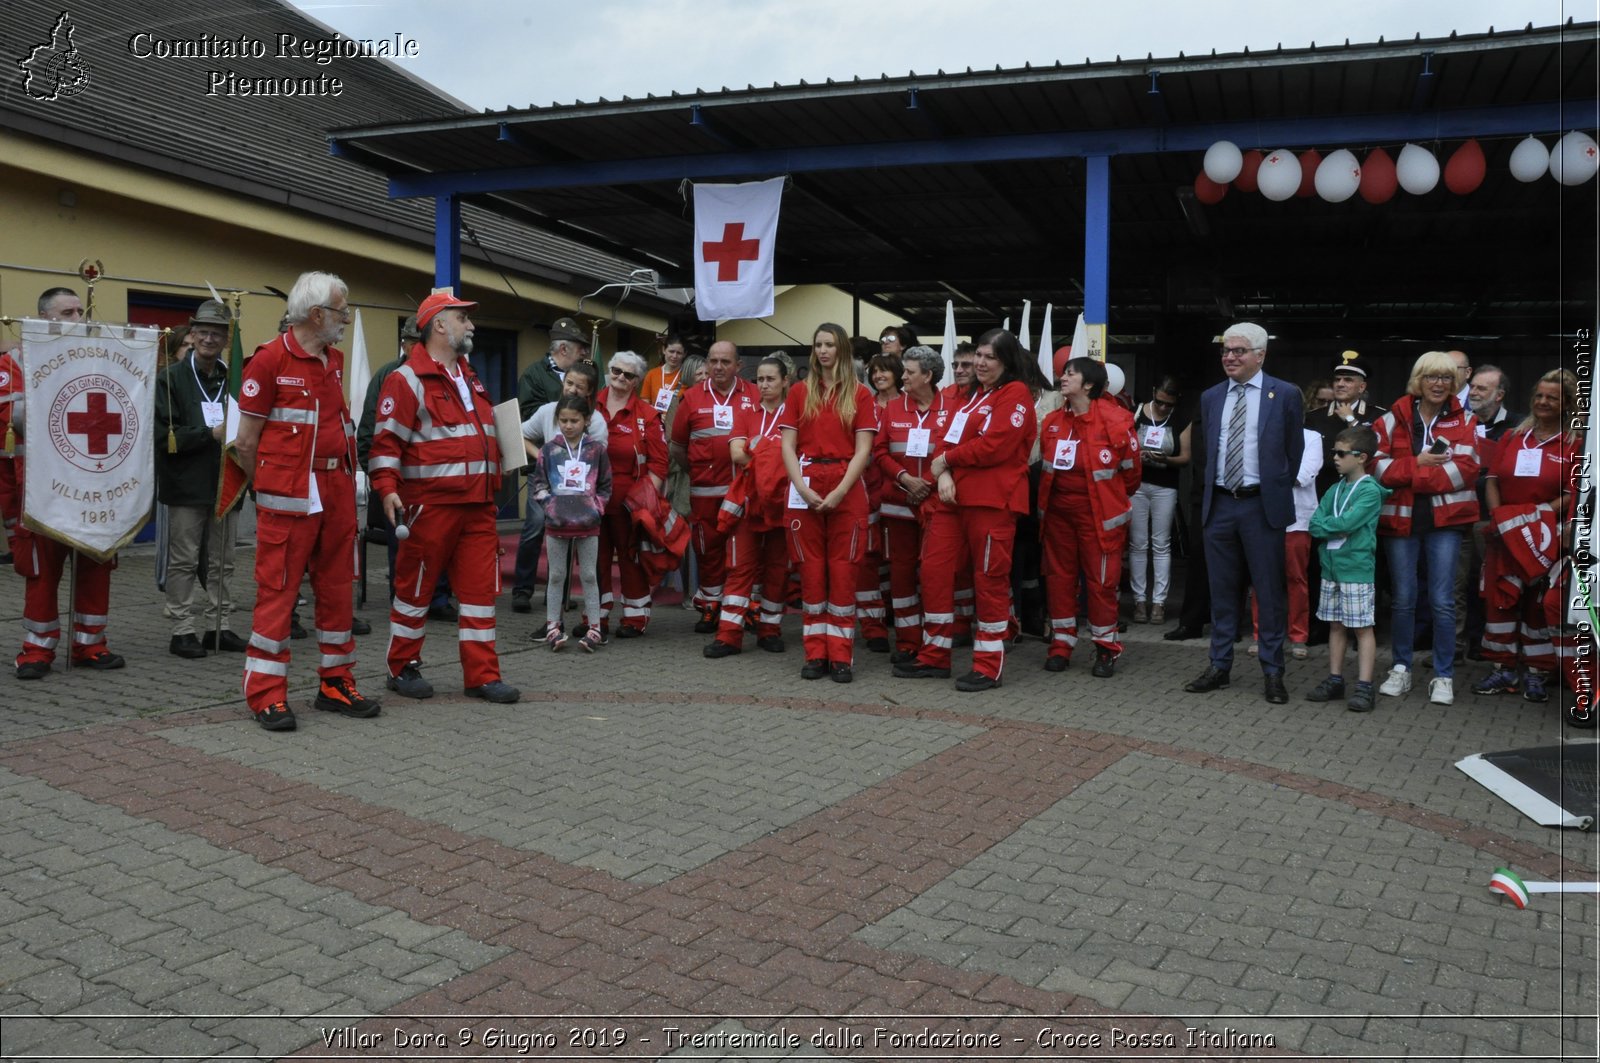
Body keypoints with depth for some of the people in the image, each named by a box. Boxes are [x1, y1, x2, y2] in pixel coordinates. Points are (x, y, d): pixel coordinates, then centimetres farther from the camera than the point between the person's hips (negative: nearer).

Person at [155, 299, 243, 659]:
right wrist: (210, 434, -17)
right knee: (183, 561, 3)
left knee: (222, 562, 11)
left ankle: (218, 627, 20)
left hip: (226, 484, 4)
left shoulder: (234, 379, 7)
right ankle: (182, 631, 11)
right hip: (186, 485, -4)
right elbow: (164, 436, -11)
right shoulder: (171, 379, -3)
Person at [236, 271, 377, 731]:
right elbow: (246, 440, -6)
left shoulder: (334, 359, 14)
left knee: (336, 586, 10)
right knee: (278, 590, -3)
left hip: (337, 487, 7)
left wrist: (346, 478, 13)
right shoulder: (270, 359, -8)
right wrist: (273, 484, 4)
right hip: (290, 495, -7)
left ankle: (336, 684, 20)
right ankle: (266, 695, 5)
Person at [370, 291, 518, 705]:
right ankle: (403, 668, 18)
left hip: (478, 504, 7)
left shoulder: (470, 377, 21)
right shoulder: (407, 379, -6)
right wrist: (388, 488, -22)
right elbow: (387, 440, -12)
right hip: (430, 503, -7)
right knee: (415, 585, 4)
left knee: (480, 586, 5)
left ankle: (482, 674, 11)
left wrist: (496, 475, 23)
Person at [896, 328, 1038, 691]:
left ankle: (989, 667, 9)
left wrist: (946, 459, -6)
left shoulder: (1016, 394, -5)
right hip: (954, 496, 8)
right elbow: (951, 438, 16)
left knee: (989, 579, -1)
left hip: (992, 501, -8)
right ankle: (934, 657, 17)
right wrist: (944, 472, -5)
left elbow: (994, 446, -16)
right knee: (934, 570, 6)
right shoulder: (972, 396, 21)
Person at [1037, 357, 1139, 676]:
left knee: (1101, 580, 1)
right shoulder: (1052, 422, 2)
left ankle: (1106, 649, 16)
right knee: (1058, 576, 9)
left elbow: (1130, 471, -1)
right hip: (1058, 511, 5)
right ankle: (1061, 645, 20)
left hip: (1099, 514, -5)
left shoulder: (1116, 420, -13)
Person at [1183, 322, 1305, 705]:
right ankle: (1219, 666, 18)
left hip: (1262, 506, -4)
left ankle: (1272, 672, 10)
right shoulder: (1211, 397, 10)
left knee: (1269, 591, 1)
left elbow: (1294, 452, 3)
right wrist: (1210, 491, 11)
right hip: (1219, 505, 4)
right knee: (1222, 590, 10)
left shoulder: (1285, 395, -2)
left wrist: (1276, 494, 5)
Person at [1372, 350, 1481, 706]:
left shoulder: (1464, 421, 4)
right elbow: (1376, 463, -4)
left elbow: (1466, 469, -8)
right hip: (1400, 519, 1)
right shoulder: (1394, 418, 4)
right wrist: (1417, 464, -16)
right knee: (1402, 599, 6)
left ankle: (1443, 676, 9)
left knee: (1442, 601, -1)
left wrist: (1409, 476, -13)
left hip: (1444, 520, 0)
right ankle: (1401, 669, 19)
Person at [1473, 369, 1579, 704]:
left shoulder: (1575, 443, -1)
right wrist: (1499, 515, -7)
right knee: (1500, 596, 3)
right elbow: (1492, 479, 7)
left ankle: (1536, 674, 11)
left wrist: (1541, 513, -18)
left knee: (1540, 602, 2)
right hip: (1505, 534, 4)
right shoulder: (1514, 437, 11)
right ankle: (1504, 669, 12)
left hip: (1546, 536, -3)